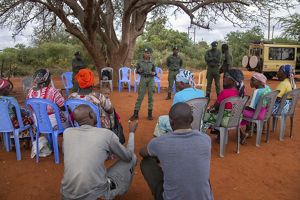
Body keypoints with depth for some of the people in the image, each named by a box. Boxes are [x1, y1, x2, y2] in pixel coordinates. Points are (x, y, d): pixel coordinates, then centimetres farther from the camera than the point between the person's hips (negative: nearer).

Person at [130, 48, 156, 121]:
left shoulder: (152, 63, 5)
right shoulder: (140, 62, 4)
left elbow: (155, 72, 7)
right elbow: (137, 71, 10)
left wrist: (153, 73, -15)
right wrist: (139, 70, -12)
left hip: (151, 80, 1)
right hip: (143, 79, -1)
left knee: (150, 96, 3)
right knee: (140, 97, -2)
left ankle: (150, 114, 12)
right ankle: (135, 114, 3)